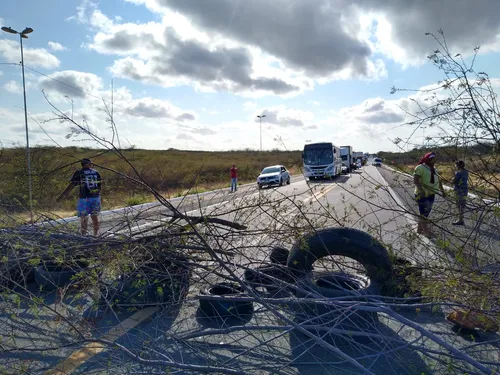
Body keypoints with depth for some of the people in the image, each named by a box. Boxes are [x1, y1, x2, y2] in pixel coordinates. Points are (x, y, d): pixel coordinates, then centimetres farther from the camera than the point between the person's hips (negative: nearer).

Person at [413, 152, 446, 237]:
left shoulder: (433, 169, 14)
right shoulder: (420, 168, -13)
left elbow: (438, 180, 20)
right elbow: (415, 180, -23)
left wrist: (442, 191, 13)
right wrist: (421, 190, -36)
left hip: (431, 194, 8)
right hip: (422, 194, -8)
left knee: (426, 212, 12)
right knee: (423, 213, -5)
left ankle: (420, 229, 21)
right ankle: (426, 230, -1)